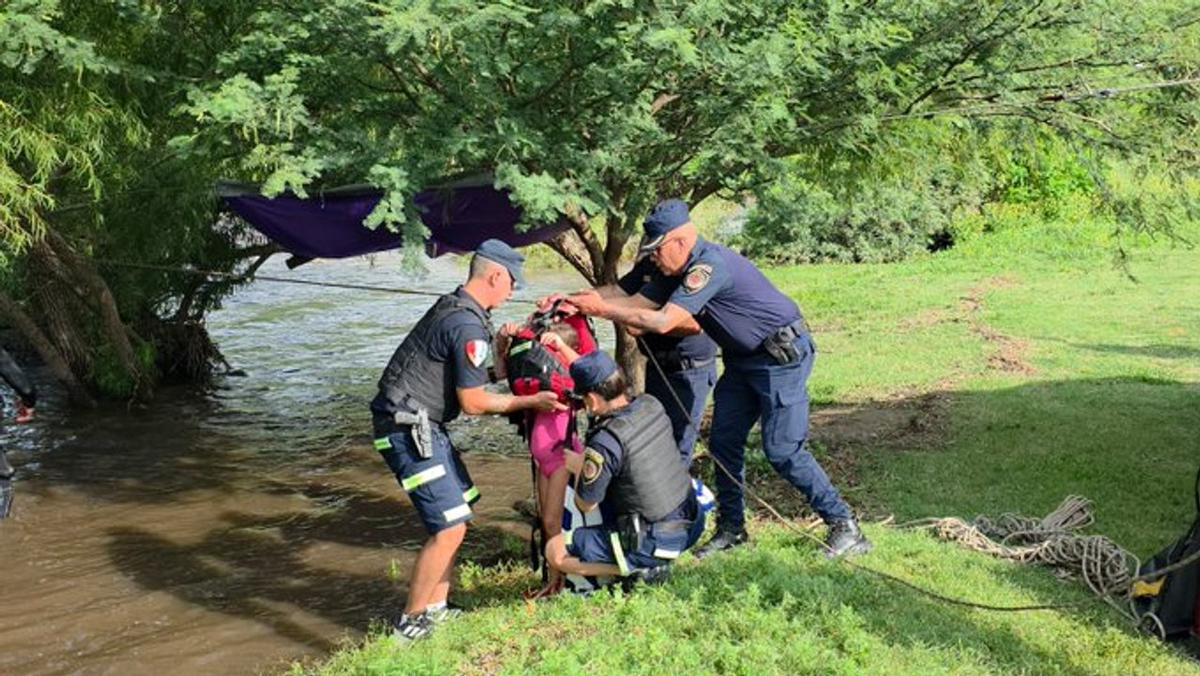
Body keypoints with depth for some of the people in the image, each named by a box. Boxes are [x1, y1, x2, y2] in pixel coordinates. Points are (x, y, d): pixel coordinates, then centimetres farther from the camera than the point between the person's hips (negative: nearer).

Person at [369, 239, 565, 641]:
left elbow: (473, 376, 19)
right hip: (409, 430, -11)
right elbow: (472, 403, -14)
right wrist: (528, 402, -6)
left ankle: (435, 609, 22)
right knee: (449, 527, -10)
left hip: (420, 425, 11)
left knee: (456, 513, 17)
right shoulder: (469, 327, -19)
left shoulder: (452, 307, 12)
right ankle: (411, 624, 1)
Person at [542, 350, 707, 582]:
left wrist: (579, 469, 9)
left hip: (654, 543, -8)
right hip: (689, 527, 8)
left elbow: (586, 504, -9)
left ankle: (641, 570, -3)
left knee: (555, 551, 0)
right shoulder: (652, 405, -2)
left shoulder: (606, 443, -24)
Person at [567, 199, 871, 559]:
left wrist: (602, 309, -24)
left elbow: (663, 322, -30)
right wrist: (582, 302, -9)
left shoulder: (710, 265, -26)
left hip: (782, 356, -10)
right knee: (723, 441, 7)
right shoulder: (678, 271, 4)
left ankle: (845, 525, 2)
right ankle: (731, 527, 18)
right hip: (743, 359, 10)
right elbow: (638, 302, 3)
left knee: (783, 450, -10)